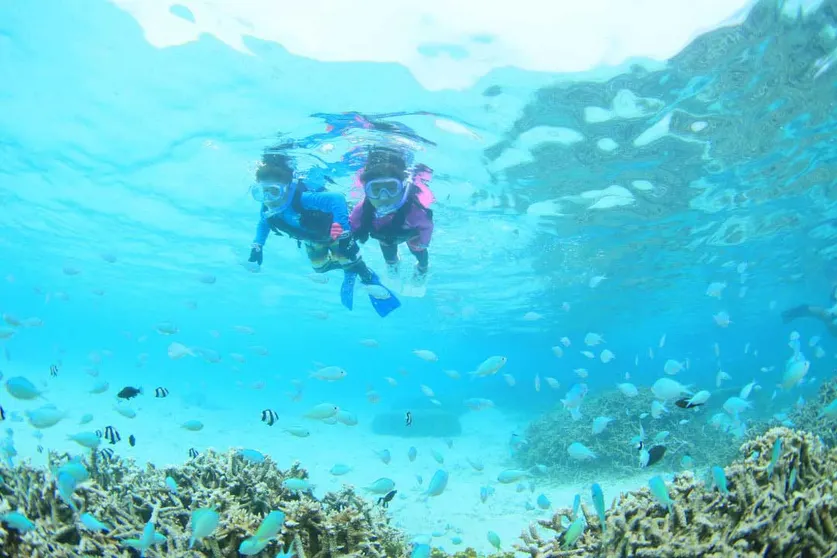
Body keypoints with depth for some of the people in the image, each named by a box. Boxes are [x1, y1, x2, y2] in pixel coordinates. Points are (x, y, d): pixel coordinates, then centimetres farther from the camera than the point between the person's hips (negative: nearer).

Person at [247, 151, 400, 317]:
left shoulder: (303, 198, -49)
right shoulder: (267, 209, -27)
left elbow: (337, 199, -61)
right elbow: (263, 224, -1)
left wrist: (344, 232, -66)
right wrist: (257, 246, -10)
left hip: (333, 231, -6)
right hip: (313, 239, 7)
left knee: (349, 261, -5)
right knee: (320, 267, 20)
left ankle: (370, 280, 27)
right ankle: (349, 272, 47)